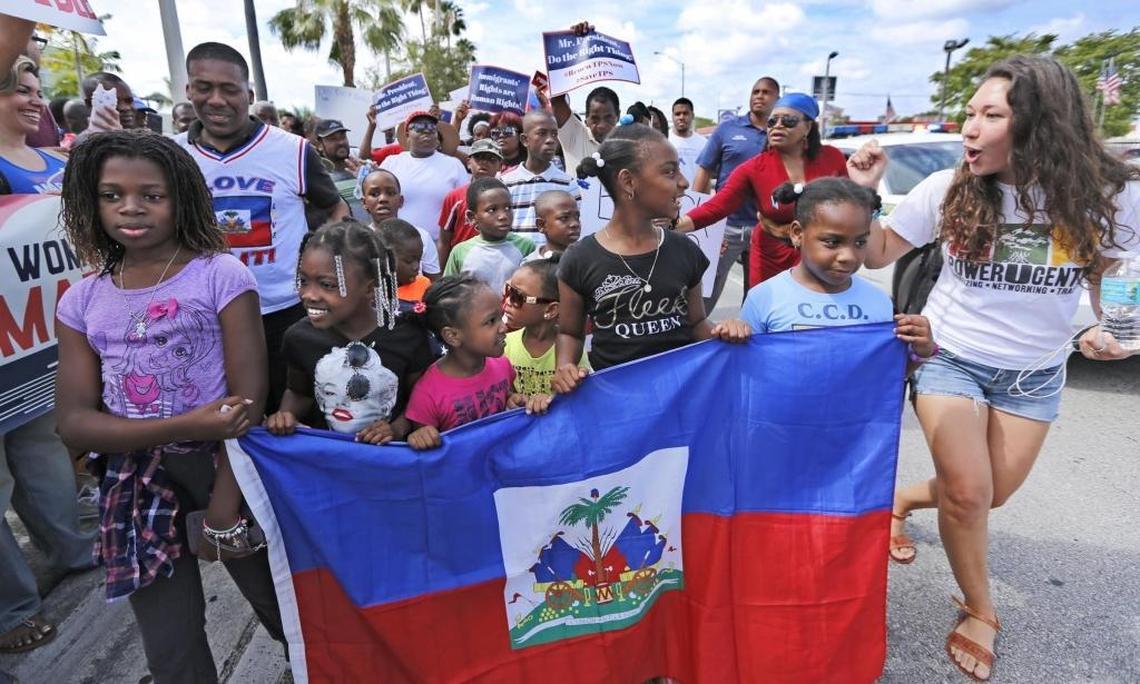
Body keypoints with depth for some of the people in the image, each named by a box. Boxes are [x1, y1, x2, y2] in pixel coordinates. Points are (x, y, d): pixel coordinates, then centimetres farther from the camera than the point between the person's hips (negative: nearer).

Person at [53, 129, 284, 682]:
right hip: (136, 487, 4)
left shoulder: (220, 275, -8)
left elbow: (249, 398, -12)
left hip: (223, 468, -3)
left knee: (283, 609, 12)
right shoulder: (82, 300, 5)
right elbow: (74, 423, -3)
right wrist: (188, 427, -20)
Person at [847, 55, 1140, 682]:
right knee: (968, 494, -6)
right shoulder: (948, 190, -15)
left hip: (1035, 372, 3)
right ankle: (979, 611, 20)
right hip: (951, 357, -2)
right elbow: (877, 253, -6)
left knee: (992, 494, 12)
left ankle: (901, 499, 42)